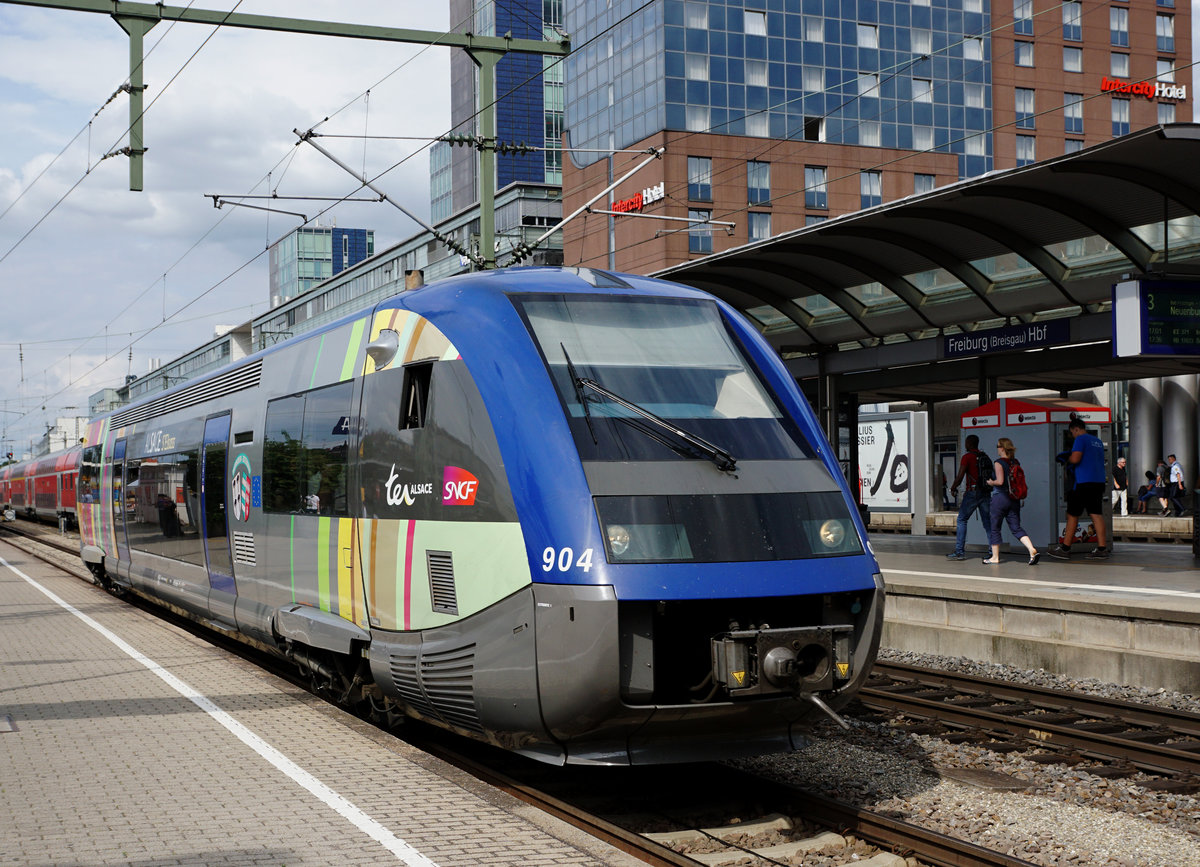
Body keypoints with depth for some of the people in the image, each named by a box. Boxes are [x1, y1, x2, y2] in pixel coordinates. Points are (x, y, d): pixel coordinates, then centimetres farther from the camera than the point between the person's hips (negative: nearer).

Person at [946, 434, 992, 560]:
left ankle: (960, 552, -4)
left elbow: (960, 477, -12)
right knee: (987, 522, 8)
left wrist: (953, 489, 3)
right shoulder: (985, 456, 13)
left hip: (973, 492, -6)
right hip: (986, 493, 6)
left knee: (962, 520, 2)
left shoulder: (967, 457, -6)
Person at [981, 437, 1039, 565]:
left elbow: (1000, 481, -19)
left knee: (995, 528, 7)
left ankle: (995, 557, 12)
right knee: (1016, 527, 5)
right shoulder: (1016, 462, 8)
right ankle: (1032, 550, -15)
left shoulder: (999, 462, -12)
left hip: (1000, 497, -6)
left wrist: (991, 482, -1)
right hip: (1013, 498, 6)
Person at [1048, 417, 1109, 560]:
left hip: (1084, 482, -7)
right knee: (1097, 515, 3)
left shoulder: (1080, 439, -6)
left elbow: (1075, 459, -18)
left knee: (1072, 515, 1)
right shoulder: (1098, 441, 19)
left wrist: (1068, 459, 4)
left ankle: (1065, 549, 4)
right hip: (1098, 482, 7)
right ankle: (1102, 549, -5)